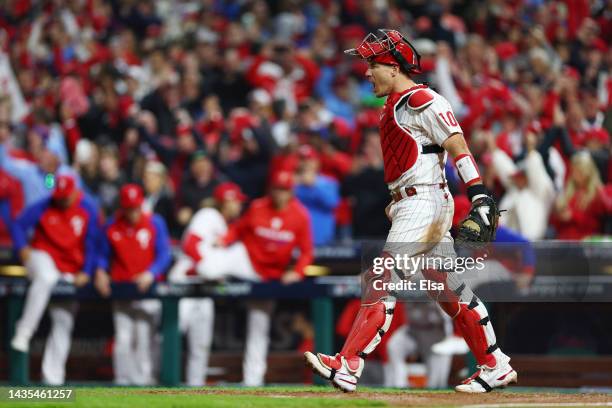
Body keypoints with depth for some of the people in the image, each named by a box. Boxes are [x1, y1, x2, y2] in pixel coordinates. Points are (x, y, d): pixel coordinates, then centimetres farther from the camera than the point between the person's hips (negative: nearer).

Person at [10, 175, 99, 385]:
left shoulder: (88, 209, -2)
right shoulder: (43, 207, -6)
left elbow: (91, 242, 0)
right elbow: (19, 226, -2)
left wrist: (85, 273, -6)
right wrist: (23, 248, -20)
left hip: (70, 271, 3)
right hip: (42, 257, -3)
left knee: (64, 321, -1)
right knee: (46, 277, -40)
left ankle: (52, 376, 3)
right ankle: (24, 333, -39)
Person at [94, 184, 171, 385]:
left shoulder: (155, 223, -2)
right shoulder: (112, 226, 4)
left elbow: (164, 254, -6)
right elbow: (104, 255, 12)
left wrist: (150, 274, -20)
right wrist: (100, 271, -7)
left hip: (146, 289, -2)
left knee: (143, 338, -5)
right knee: (123, 339, -1)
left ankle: (142, 380, -3)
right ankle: (123, 383, 2)